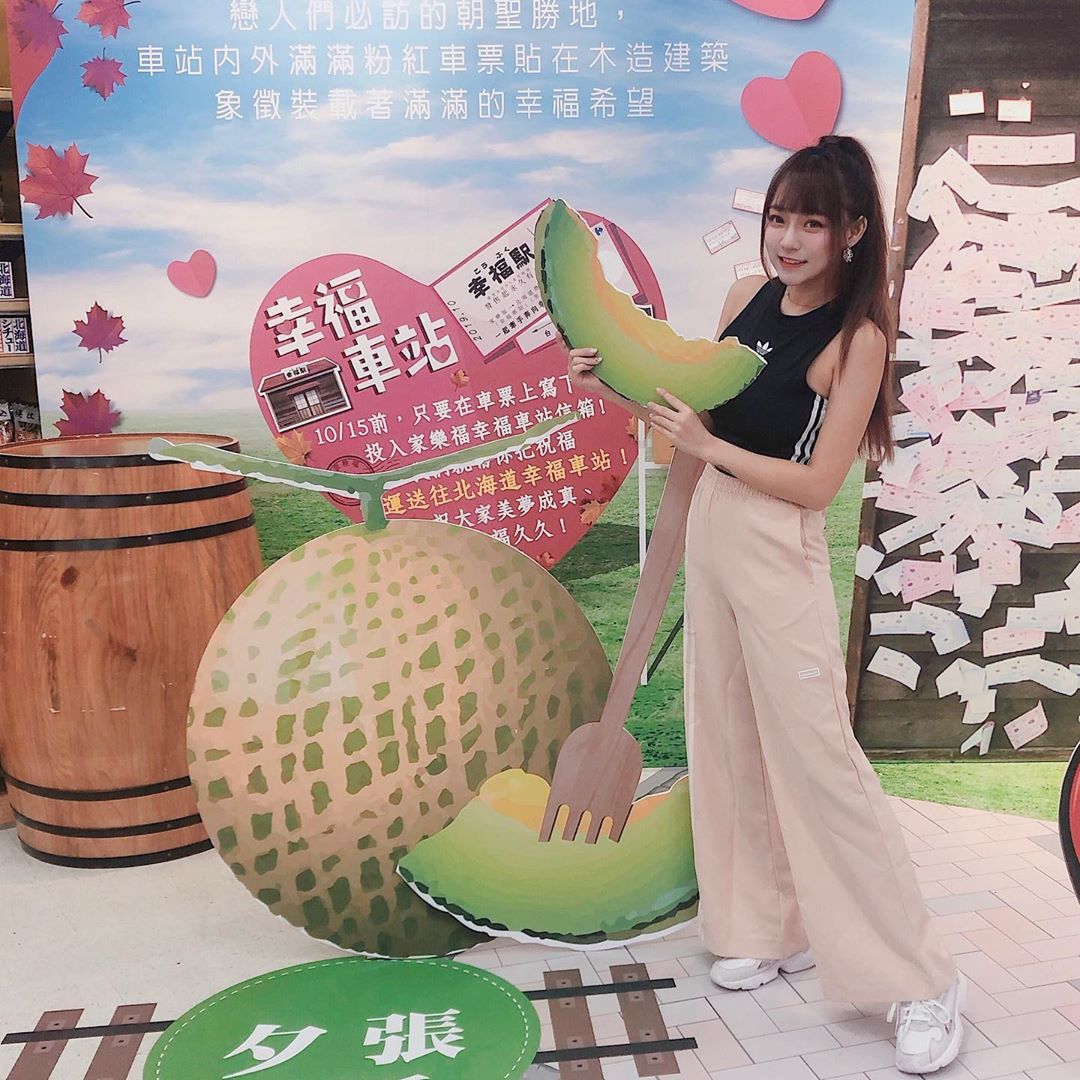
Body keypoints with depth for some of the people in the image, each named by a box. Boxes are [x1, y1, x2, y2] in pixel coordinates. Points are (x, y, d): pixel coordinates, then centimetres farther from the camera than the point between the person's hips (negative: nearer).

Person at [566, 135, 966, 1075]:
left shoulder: (858, 336, -14)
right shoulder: (747, 296, 4)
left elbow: (817, 483, -16)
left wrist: (706, 447, -19)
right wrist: (618, 386, 0)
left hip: (780, 557, -7)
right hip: (712, 537, 7)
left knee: (815, 753, -4)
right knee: (731, 740, 13)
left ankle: (922, 980, 11)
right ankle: (773, 927, 30)